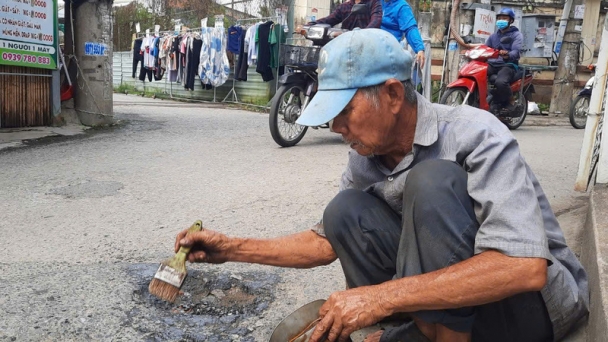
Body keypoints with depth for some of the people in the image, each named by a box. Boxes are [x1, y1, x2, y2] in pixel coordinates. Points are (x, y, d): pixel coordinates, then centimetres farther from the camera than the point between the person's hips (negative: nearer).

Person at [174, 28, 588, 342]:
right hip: (448, 293, 6)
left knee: (433, 181, -29)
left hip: (537, 300, -6)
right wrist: (232, 249, 2)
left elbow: (525, 267, -34)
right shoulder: (365, 162, -3)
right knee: (346, 211, -12)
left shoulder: (473, 135, -23)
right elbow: (328, 241, 11)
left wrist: (382, 296, -36)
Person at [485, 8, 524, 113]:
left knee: (500, 82, -39)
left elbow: (516, 51, -12)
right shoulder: (493, 36, 26)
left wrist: (507, 55, -37)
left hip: (508, 65, -5)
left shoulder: (516, 35, 5)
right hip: (492, 64, 5)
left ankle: (506, 103, -11)